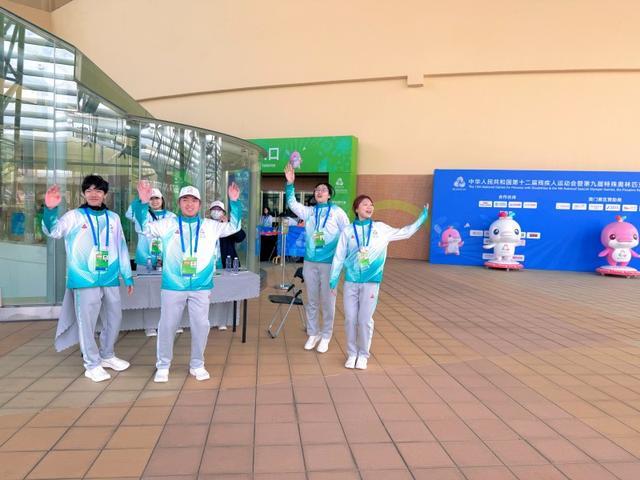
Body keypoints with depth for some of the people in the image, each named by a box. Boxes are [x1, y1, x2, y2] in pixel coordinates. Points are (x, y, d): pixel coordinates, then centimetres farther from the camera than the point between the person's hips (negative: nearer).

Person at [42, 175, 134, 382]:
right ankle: (92, 364, 17)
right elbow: (53, 230, -16)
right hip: (85, 279, -4)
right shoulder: (74, 216, 0)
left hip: (110, 279, 4)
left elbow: (121, 248, 12)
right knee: (87, 322, 2)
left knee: (114, 318, 14)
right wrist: (50, 209, -34)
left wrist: (128, 276, 11)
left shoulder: (113, 217, 10)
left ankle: (107, 356, 33)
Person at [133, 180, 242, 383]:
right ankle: (163, 366, 27)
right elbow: (145, 227, 2)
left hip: (201, 287, 1)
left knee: (201, 326, 8)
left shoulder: (210, 226, 6)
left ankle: (197, 365, 27)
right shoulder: (168, 224, 4)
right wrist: (143, 203, -13)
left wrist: (234, 202, -7)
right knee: (167, 326, 9)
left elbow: (233, 226, 5)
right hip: (172, 286, -1)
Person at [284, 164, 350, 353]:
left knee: (327, 302, 6)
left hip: (330, 264, -3)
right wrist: (290, 183, -13)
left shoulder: (337, 212, -2)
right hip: (310, 263, 3)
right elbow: (292, 203, -1)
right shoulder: (309, 212, 7)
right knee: (311, 301, 13)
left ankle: (325, 336, 22)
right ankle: (313, 334, 28)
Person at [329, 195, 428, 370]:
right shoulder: (347, 231, 2)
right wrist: (333, 281, 4)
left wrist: (423, 216, 11)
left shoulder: (381, 228, 5)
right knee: (350, 319, 4)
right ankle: (352, 354, 23)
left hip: (371, 282, 0)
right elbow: (339, 257, 5)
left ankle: (363, 355, 21)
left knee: (365, 320, 2)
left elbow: (405, 232, 13)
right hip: (350, 282, 0)